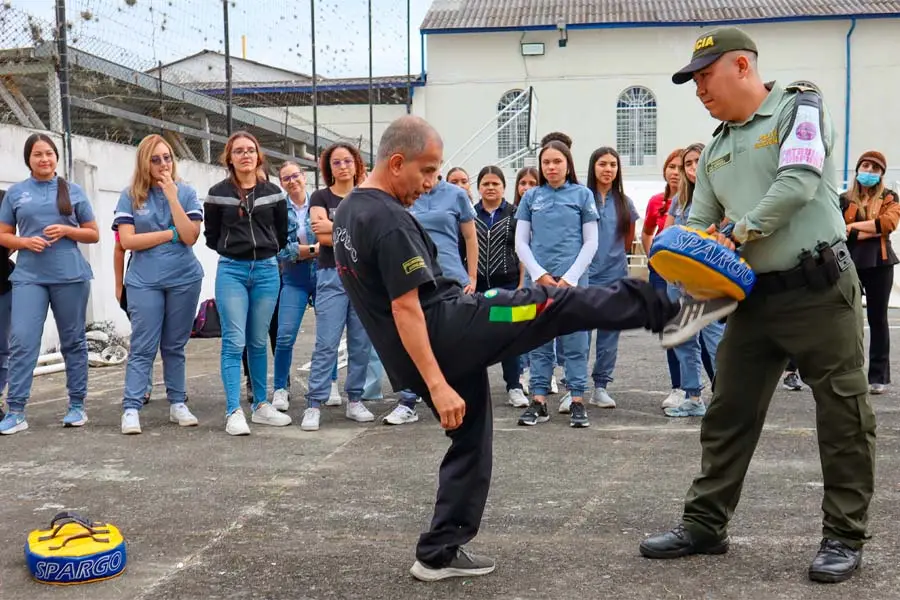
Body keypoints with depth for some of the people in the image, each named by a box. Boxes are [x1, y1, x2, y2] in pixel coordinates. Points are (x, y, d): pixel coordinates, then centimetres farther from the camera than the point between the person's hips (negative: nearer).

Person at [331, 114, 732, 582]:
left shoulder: (349, 213, 13)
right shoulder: (389, 220, -18)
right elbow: (406, 308, -24)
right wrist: (438, 385, -26)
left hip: (411, 359, 10)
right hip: (444, 331, -10)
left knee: (470, 441, 18)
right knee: (556, 304, -6)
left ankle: (439, 554, 21)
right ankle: (668, 314, 0)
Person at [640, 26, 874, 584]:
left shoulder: (801, 106, -3)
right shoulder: (716, 150, 15)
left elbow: (798, 184, -18)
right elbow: (699, 223, 13)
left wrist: (738, 234, -17)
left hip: (818, 289, -6)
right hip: (755, 298, 6)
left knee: (843, 415, 2)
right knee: (729, 413, 8)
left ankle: (845, 536, 15)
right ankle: (705, 525, 19)